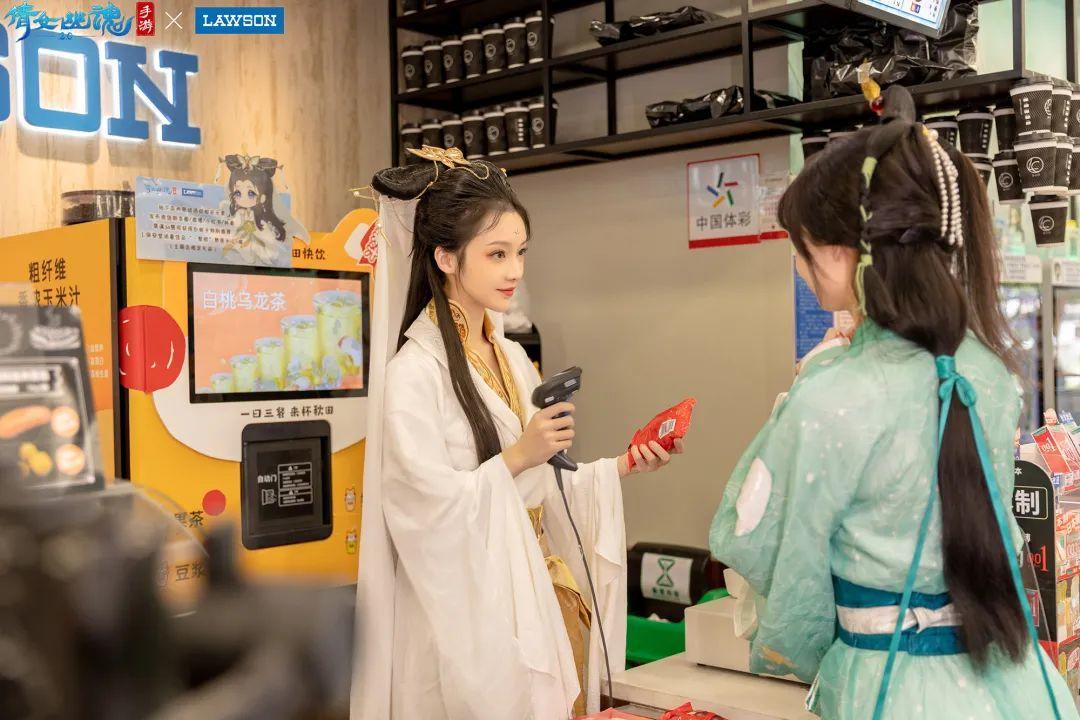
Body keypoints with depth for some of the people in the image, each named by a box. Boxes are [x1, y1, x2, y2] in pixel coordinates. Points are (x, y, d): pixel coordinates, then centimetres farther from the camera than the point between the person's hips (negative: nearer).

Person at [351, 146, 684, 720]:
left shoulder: (513, 359, 8)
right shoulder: (415, 371, -15)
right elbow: (427, 510, -19)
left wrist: (621, 468, 1)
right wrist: (517, 458, -22)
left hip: (539, 596, 7)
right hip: (471, 612, -7)